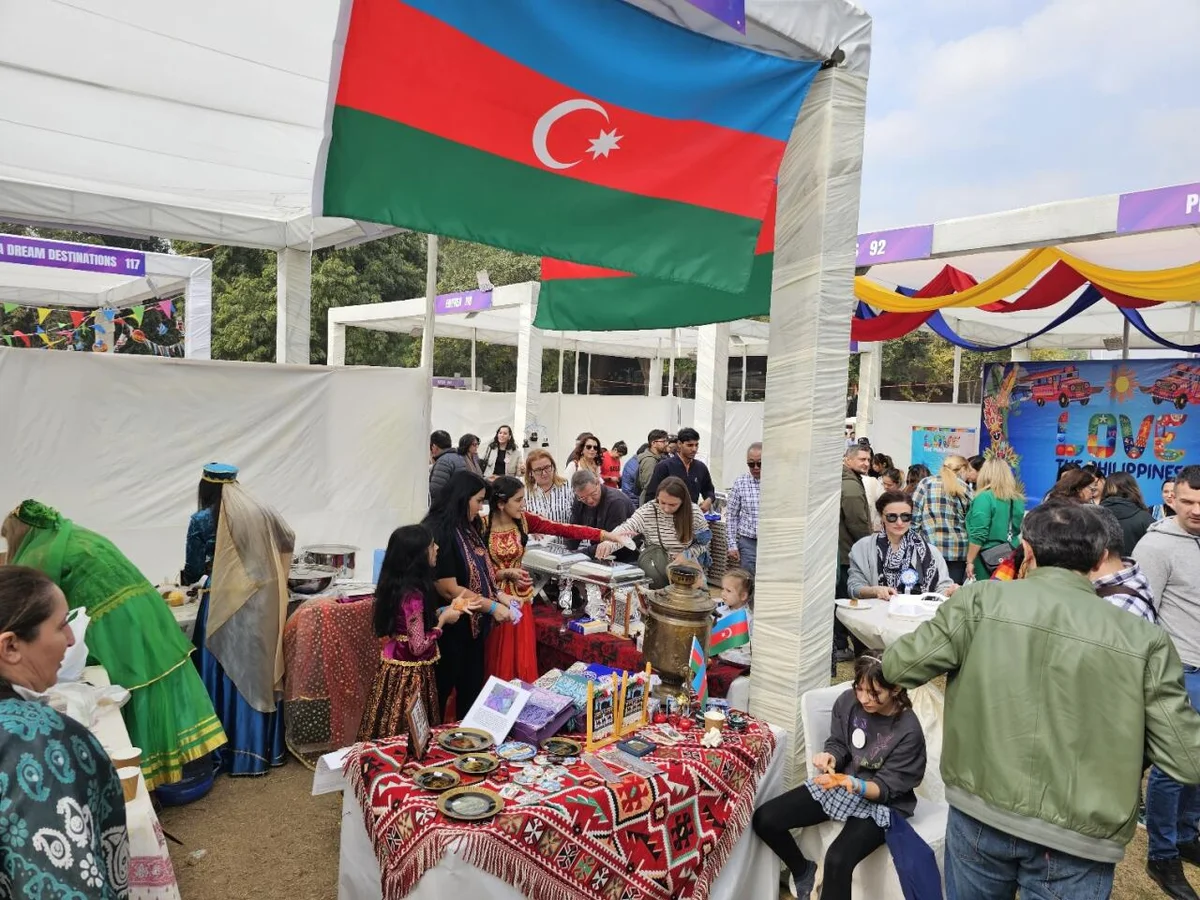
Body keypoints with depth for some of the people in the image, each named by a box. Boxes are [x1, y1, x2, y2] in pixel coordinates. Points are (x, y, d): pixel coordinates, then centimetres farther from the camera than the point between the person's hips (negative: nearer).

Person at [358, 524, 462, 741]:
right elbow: (419, 647, -23)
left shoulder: (397, 585, 2)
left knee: (392, 737, 18)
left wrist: (441, 612, 6)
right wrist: (443, 620, -12)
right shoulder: (413, 595, -25)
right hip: (410, 673, -9)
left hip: (397, 665, 9)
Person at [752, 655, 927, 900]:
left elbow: (886, 787, -18)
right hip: (838, 783, 5)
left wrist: (852, 785, -38)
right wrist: (830, 757, -21)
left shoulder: (909, 731, -23)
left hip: (881, 803, -5)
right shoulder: (848, 701, -12)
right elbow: (838, 743, 3)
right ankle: (803, 870, 24)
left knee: (837, 860, -32)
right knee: (764, 819, -6)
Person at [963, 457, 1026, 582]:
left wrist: (970, 561, -11)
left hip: (987, 560, -6)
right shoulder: (1017, 499, 7)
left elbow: (978, 535, -16)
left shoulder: (985, 497, -13)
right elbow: (1017, 529, 18)